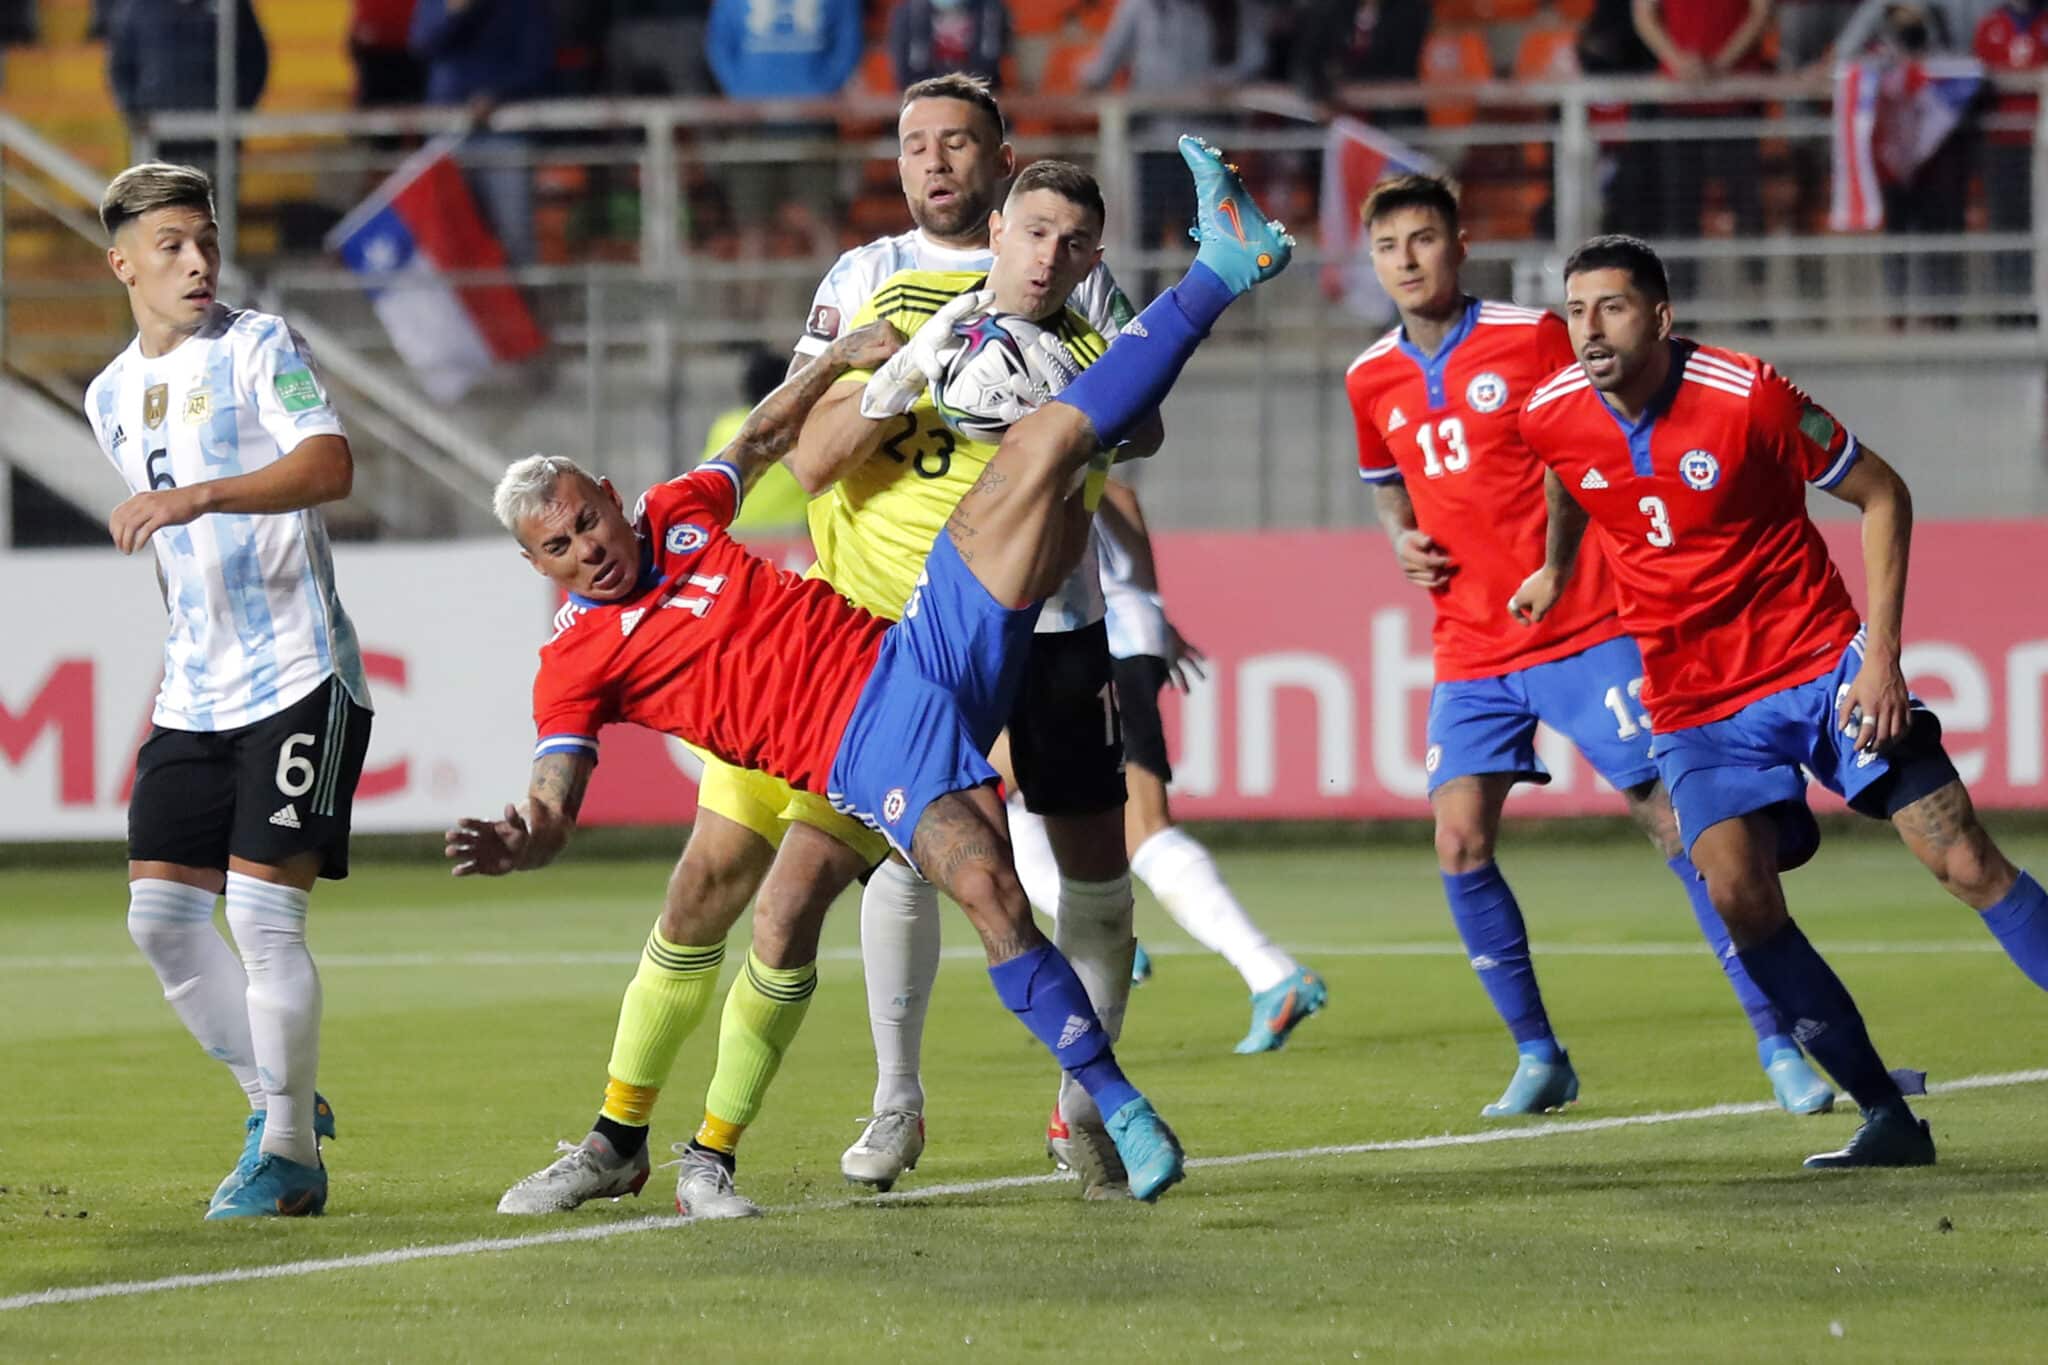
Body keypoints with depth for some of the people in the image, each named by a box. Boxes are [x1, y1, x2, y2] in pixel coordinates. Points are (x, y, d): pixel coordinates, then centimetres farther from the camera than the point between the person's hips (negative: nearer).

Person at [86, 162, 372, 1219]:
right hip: (194, 689, 7)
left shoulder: (256, 346, -5)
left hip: (297, 677, -7)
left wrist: (199, 497, -33)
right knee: (161, 910, 1)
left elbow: (329, 465, -21)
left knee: (263, 909, -11)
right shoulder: (112, 398, 15)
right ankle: (277, 1102, 18)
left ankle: (289, 1155, -1)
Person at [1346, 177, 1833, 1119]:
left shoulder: (1532, 337, -6)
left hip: (1584, 632, -4)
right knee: (1459, 844, -8)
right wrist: (1403, 543, 5)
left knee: (1674, 821, -7)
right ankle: (1537, 1055, 8)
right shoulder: (1372, 381, 7)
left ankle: (1776, 1041, -2)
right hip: (1470, 648, 4)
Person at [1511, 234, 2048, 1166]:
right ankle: (1887, 1120, -9)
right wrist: (1556, 572, 33)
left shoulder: (1748, 396, -17)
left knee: (1964, 861, -9)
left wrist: (1880, 654, -12)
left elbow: (1882, 496, -7)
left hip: (1821, 662, -3)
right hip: (1695, 699, 3)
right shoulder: (1551, 418, -6)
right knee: (1738, 895, -18)